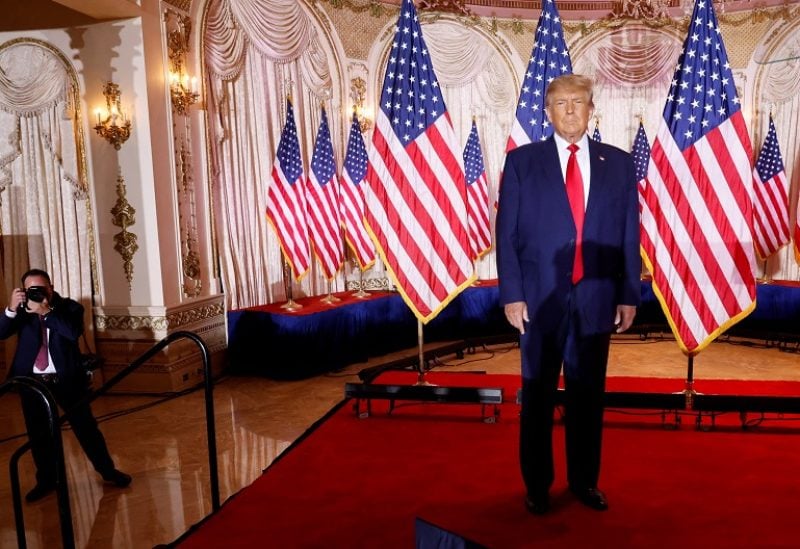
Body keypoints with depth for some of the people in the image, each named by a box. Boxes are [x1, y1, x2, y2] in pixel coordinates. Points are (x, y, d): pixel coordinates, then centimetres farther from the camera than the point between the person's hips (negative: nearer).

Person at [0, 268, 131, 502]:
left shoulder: (69, 307, -4)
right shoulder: (22, 310, 4)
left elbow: (74, 332, -22)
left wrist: (46, 312, -28)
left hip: (66, 379, -3)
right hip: (32, 381, 3)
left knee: (86, 426, 5)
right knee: (38, 433, 12)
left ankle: (107, 470, 20)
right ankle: (46, 480, 28)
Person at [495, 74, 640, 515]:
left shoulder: (618, 164, 7)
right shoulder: (521, 161, 1)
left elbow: (629, 236, 6)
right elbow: (506, 234, -2)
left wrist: (628, 295, 2)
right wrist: (511, 294, -8)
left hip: (597, 299, 2)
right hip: (541, 298, -1)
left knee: (588, 395, 12)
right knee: (537, 395, 9)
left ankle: (585, 481, 29)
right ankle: (537, 485, 24)